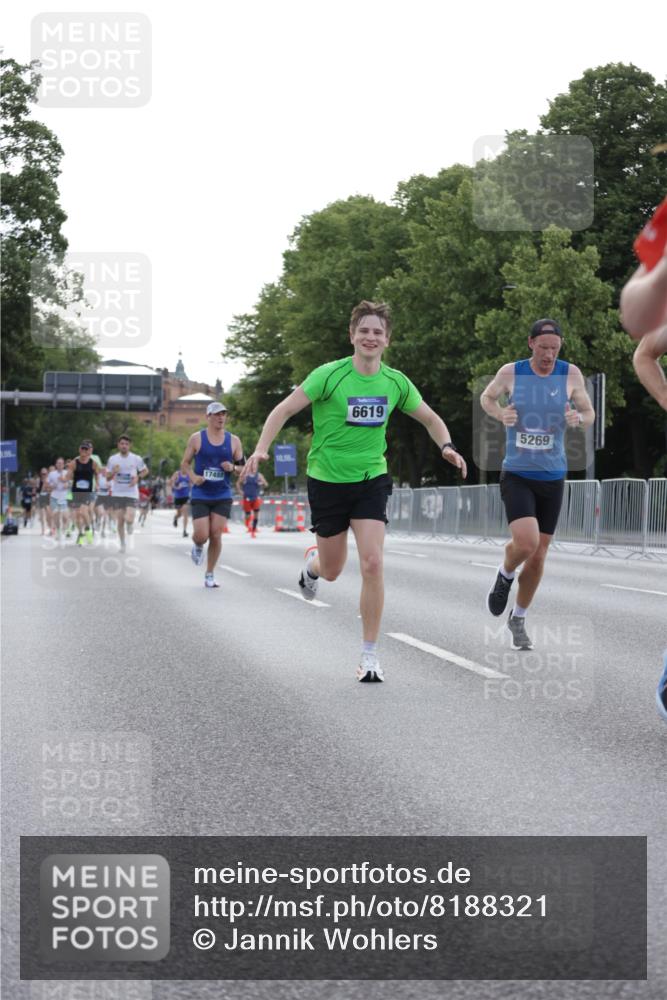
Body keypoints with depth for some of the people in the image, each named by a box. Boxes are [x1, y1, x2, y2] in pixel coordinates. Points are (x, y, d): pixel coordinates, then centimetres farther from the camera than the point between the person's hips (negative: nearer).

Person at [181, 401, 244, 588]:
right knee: (201, 536, -10)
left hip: (223, 497, 2)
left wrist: (233, 468, -12)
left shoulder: (233, 441, 4)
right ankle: (197, 547, 28)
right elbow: (185, 464, 4)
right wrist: (193, 476, -15)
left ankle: (210, 574, 11)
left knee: (216, 536, -3)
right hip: (200, 496, -2)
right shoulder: (197, 438, -1)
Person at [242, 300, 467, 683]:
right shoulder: (329, 375, -13)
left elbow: (431, 419, 12)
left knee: (372, 564, -14)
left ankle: (370, 654, -4)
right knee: (332, 571, 9)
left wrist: (447, 445, -8)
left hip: (371, 480, 1)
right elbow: (284, 410, -10)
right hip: (327, 480, -1)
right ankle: (313, 561, 50)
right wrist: (261, 449, -23)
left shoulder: (396, 382, -3)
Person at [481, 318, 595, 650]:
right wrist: (500, 414, -9)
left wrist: (579, 417, -15)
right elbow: (487, 397, 13)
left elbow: (589, 414, 9)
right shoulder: (511, 372, -6)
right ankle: (505, 575, 12)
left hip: (553, 478, 2)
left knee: (538, 556, 7)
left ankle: (518, 619, 28)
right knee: (526, 542, -23)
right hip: (516, 475, -2)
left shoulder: (570, 374, -3)